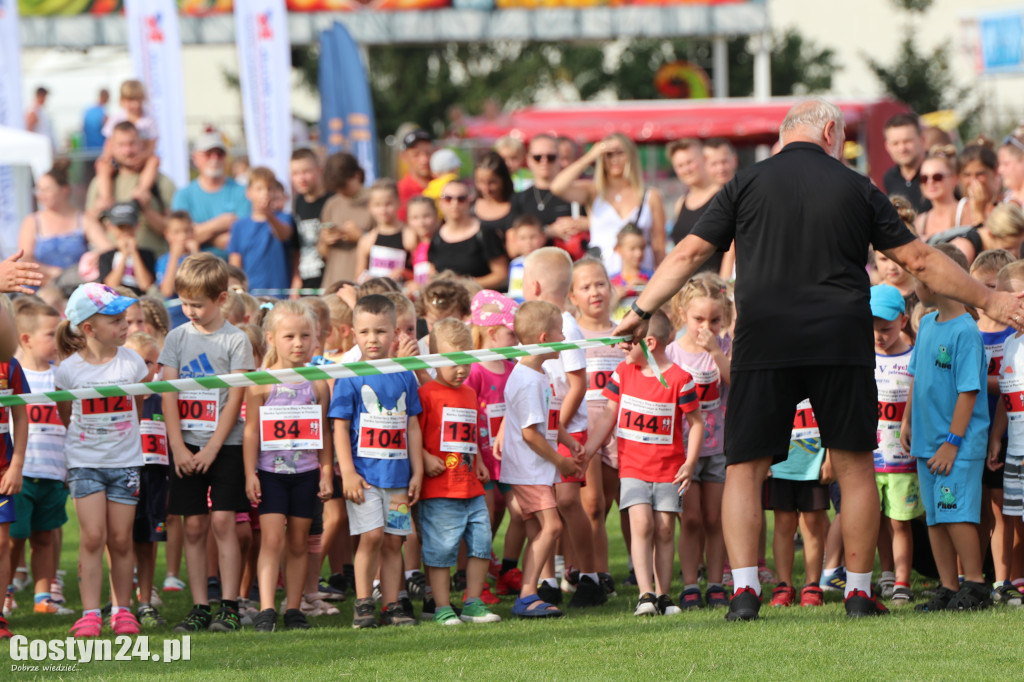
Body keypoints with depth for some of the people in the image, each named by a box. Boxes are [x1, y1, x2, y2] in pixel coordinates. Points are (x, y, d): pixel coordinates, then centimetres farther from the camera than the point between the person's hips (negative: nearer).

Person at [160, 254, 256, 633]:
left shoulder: (235, 340, -3)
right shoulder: (177, 337, 6)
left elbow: (235, 400, -6)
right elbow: (168, 395, 3)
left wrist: (212, 448, -12)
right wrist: (179, 448, -6)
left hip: (224, 445, -3)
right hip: (185, 445, 3)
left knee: (222, 521, -8)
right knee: (194, 527, 2)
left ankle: (229, 607, -7)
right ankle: (199, 608, 5)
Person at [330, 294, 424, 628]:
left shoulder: (404, 377, 9)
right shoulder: (350, 378, -2)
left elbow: (412, 427, 14)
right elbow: (340, 428, -4)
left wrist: (417, 472, 11)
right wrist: (348, 472, -11)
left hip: (397, 473, 4)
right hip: (364, 471, -4)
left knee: (393, 539, 5)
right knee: (371, 535, -11)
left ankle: (392, 605, 11)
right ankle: (362, 605, -2)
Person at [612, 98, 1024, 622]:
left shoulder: (747, 185, 7)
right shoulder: (855, 189, 8)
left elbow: (688, 254, 6)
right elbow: (919, 260, 11)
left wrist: (640, 311, 17)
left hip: (764, 343, 0)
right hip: (842, 343, 0)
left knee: (745, 467, 5)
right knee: (854, 465, 10)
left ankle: (744, 590, -7)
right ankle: (859, 592, 10)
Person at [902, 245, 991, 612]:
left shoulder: (965, 332, -16)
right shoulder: (927, 324, 9)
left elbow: (968, 391, -17)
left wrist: (953, 441, -18)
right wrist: (908, 422, 19)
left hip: (959, 443, -8)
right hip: (927, 440, 8)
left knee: (956, 513, -9)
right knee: (934, 517, 10)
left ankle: (975, 585, 0)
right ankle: (948, 588, 16)